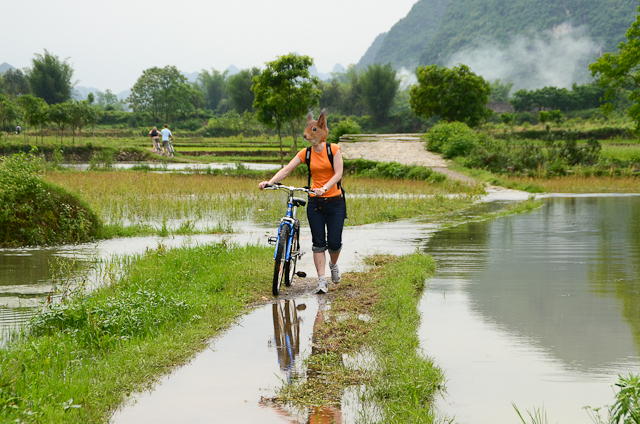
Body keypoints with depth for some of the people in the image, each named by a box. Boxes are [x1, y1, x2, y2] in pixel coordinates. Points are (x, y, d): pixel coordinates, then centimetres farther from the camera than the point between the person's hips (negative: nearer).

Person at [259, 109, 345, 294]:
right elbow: (286, 170, -5)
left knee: (334, 242, -3)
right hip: (315, 202, 2)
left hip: (334, 201, -2)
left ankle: (333, 264, 30)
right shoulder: (306, 153, 3)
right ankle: (321, 280, 0)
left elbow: (338, 173, -14)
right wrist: (269, 182, -20)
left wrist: (324, 188, -30)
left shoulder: (334, 149, -5)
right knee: (318, 242, -2)